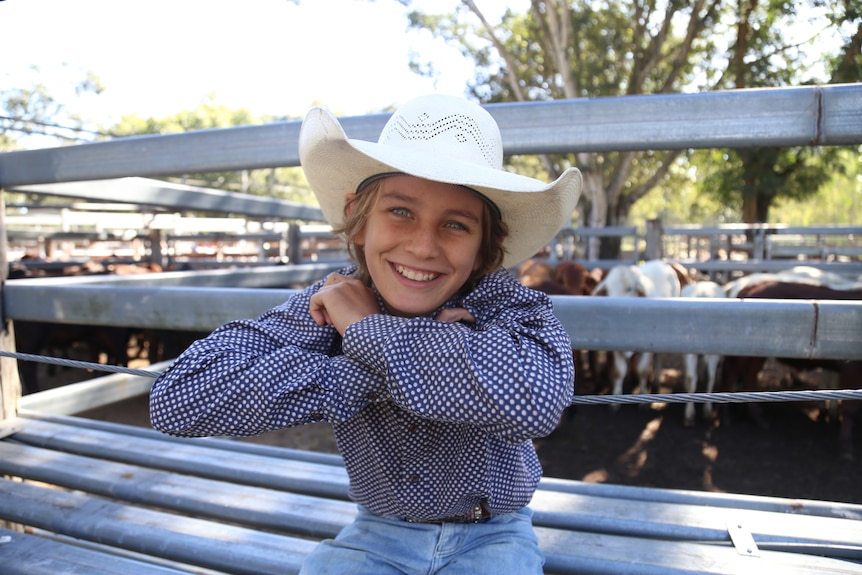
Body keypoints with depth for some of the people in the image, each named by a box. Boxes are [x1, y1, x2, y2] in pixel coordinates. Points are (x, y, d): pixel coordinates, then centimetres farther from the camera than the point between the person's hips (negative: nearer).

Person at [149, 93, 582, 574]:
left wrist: (369, 330, -32)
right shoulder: (327, 306, -15)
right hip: (381, 532, 0)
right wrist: (370, 374, -31)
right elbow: (176, 399, -26)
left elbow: (537, 397, -43)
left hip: (491, 535, 0)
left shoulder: (512, 307, -20)